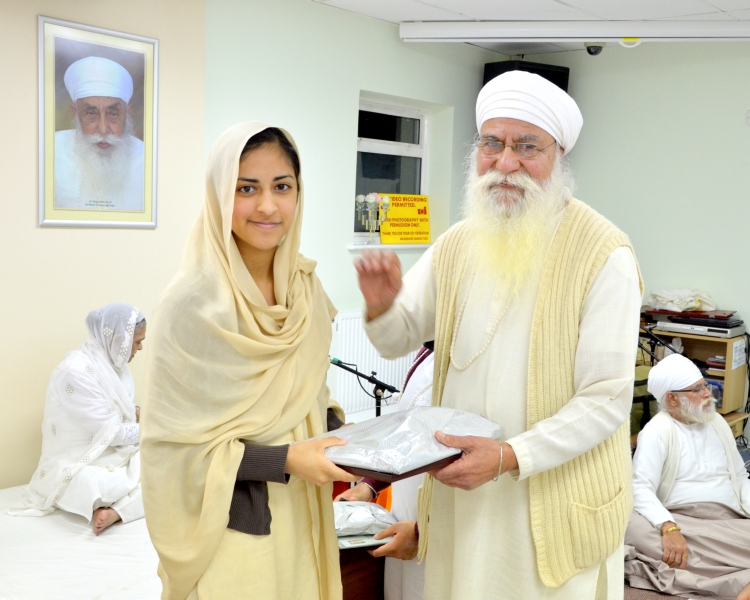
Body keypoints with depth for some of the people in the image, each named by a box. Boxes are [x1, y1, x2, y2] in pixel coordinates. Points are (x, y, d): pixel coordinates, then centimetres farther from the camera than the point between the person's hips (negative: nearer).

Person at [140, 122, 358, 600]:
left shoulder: (306, 287, -1)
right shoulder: (194, 301, -19)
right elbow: (177, 441, -16)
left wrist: (346, 440, -6)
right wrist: (285, 459, -23)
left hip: (302, 518, 6)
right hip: (231, 524, -5)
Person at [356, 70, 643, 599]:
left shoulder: (604, 254, -14)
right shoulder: (456, 245, 3)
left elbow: (606, 400, -17)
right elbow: (397, 339, 10)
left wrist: (510, 457, -27)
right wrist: (381, 305, -12)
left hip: (555, 508, -4)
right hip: (458, 493, 5)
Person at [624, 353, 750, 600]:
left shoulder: (717, 422, 16)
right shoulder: (657, 430, -3)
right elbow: (641, 488, -14)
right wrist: (669, 528, -32)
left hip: (729, 524, 4)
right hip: (680, 521, -4)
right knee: (634, 527, -36)